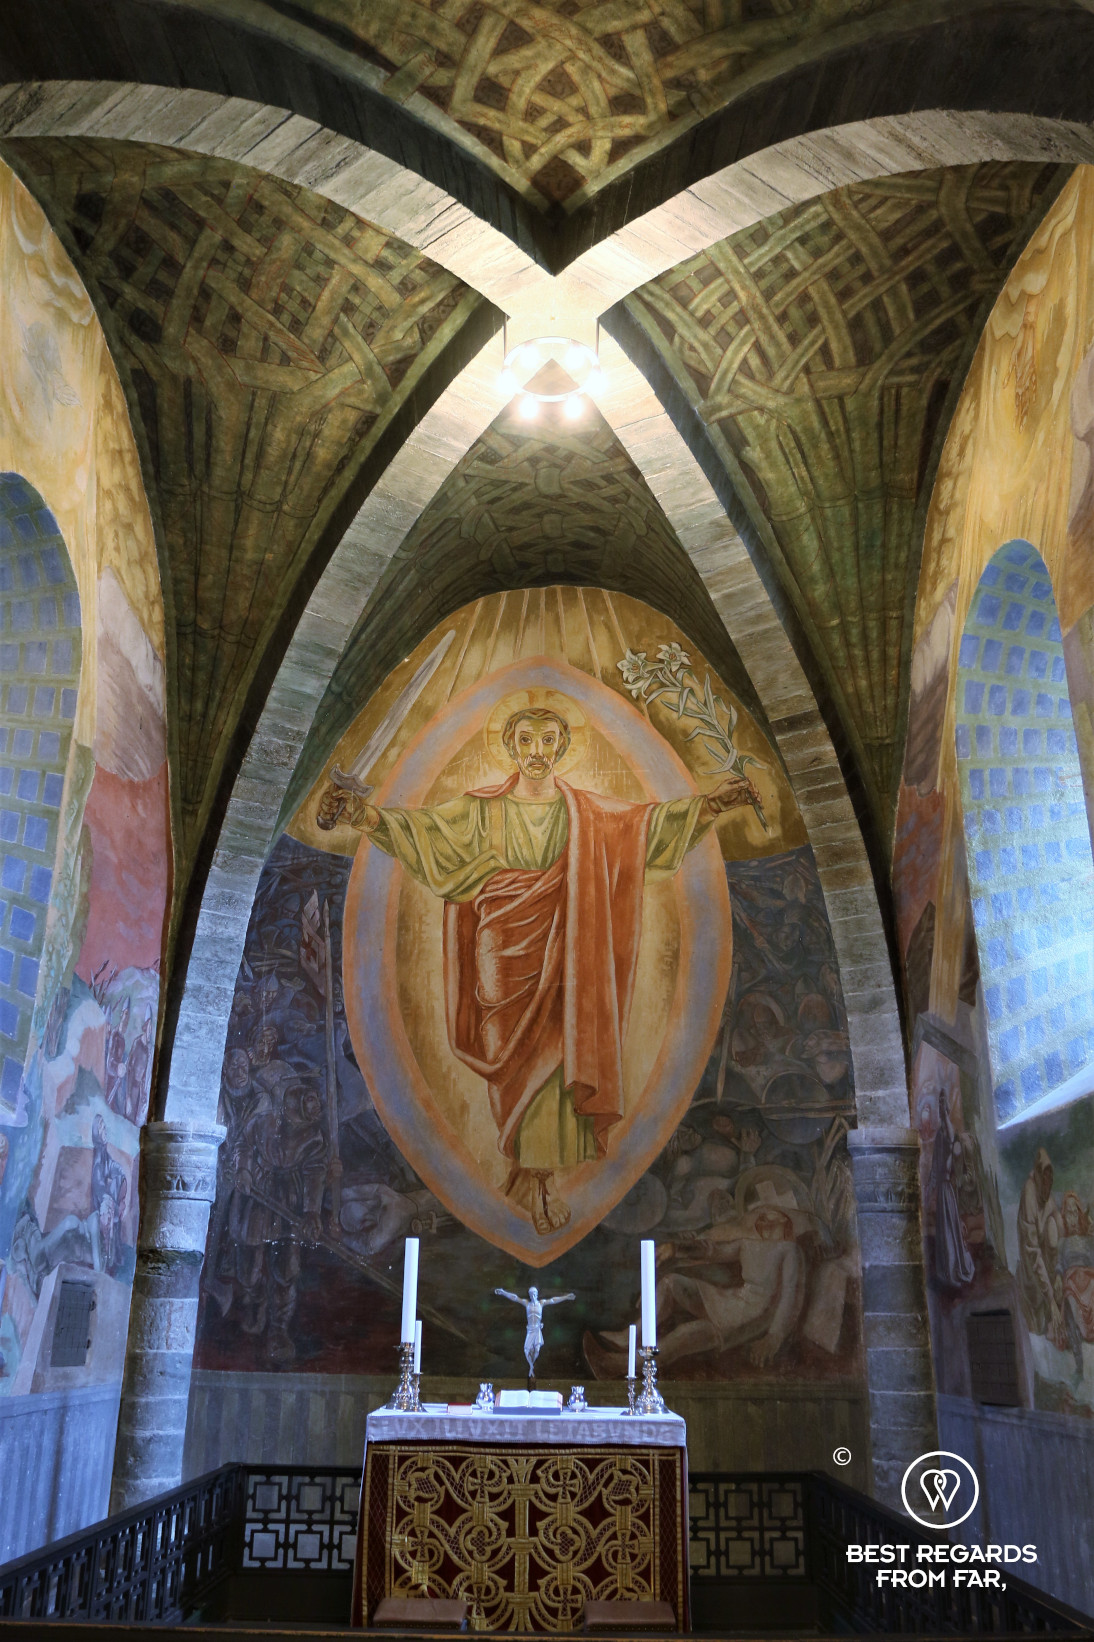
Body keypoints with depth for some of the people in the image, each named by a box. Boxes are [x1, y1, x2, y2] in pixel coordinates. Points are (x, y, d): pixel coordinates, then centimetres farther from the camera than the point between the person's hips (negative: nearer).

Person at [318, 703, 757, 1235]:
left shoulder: (588, 812, 7)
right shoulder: (483, 808, 3)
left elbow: (655, 822, 3)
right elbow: (422, 829, -6)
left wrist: (713, 803, -9)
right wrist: (361, 811, -22)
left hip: (562, 952, 1)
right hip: (507, 948, -1)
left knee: (554, 1053, 0)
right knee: (523, 1057, 0)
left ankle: (536, 1175, 14)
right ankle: (534, 1178, 10)